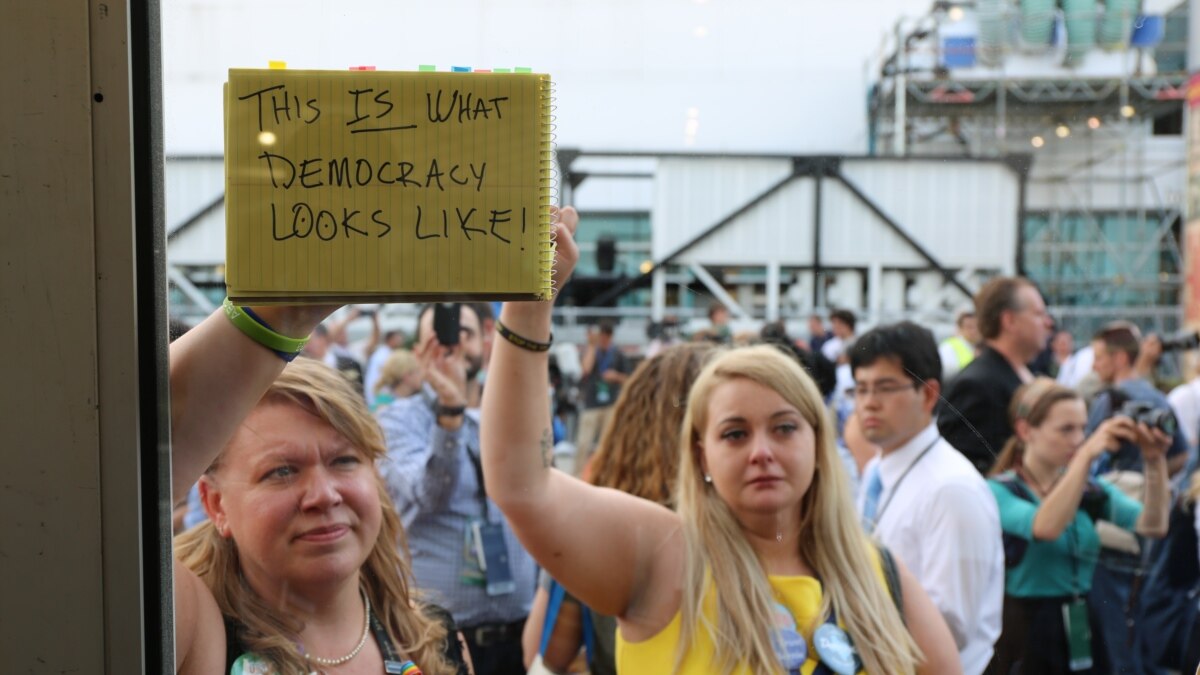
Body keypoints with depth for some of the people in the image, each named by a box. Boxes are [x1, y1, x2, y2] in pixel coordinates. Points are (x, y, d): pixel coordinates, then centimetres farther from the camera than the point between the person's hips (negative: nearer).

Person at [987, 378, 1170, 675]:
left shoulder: (1091, 489, 7)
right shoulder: (999, 490, -9)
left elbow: (1152, 527, -7)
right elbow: (1044, 528, -29)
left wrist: (1155, 462, -20)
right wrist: (1087, 454, -32)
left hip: (1082, 632, 5)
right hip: (1025, 631, -5)